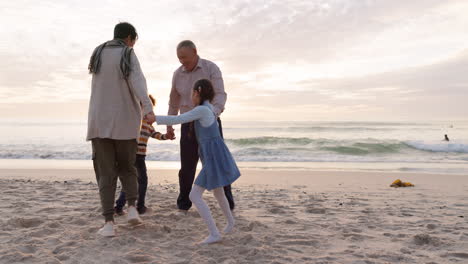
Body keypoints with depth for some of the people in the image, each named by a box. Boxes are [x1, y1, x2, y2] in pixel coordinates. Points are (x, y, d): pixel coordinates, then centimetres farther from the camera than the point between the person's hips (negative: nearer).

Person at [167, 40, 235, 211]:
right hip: (189, 125, 3)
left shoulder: (211, 68, -9)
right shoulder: (178, 74, 4)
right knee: (187, 166, -1)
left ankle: (227, 202, 8)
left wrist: (212, 114, -39)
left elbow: (220, 95, -19)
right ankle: (184, 202, 14)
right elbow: (174, 101, 15)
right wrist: (169, 125, 13)